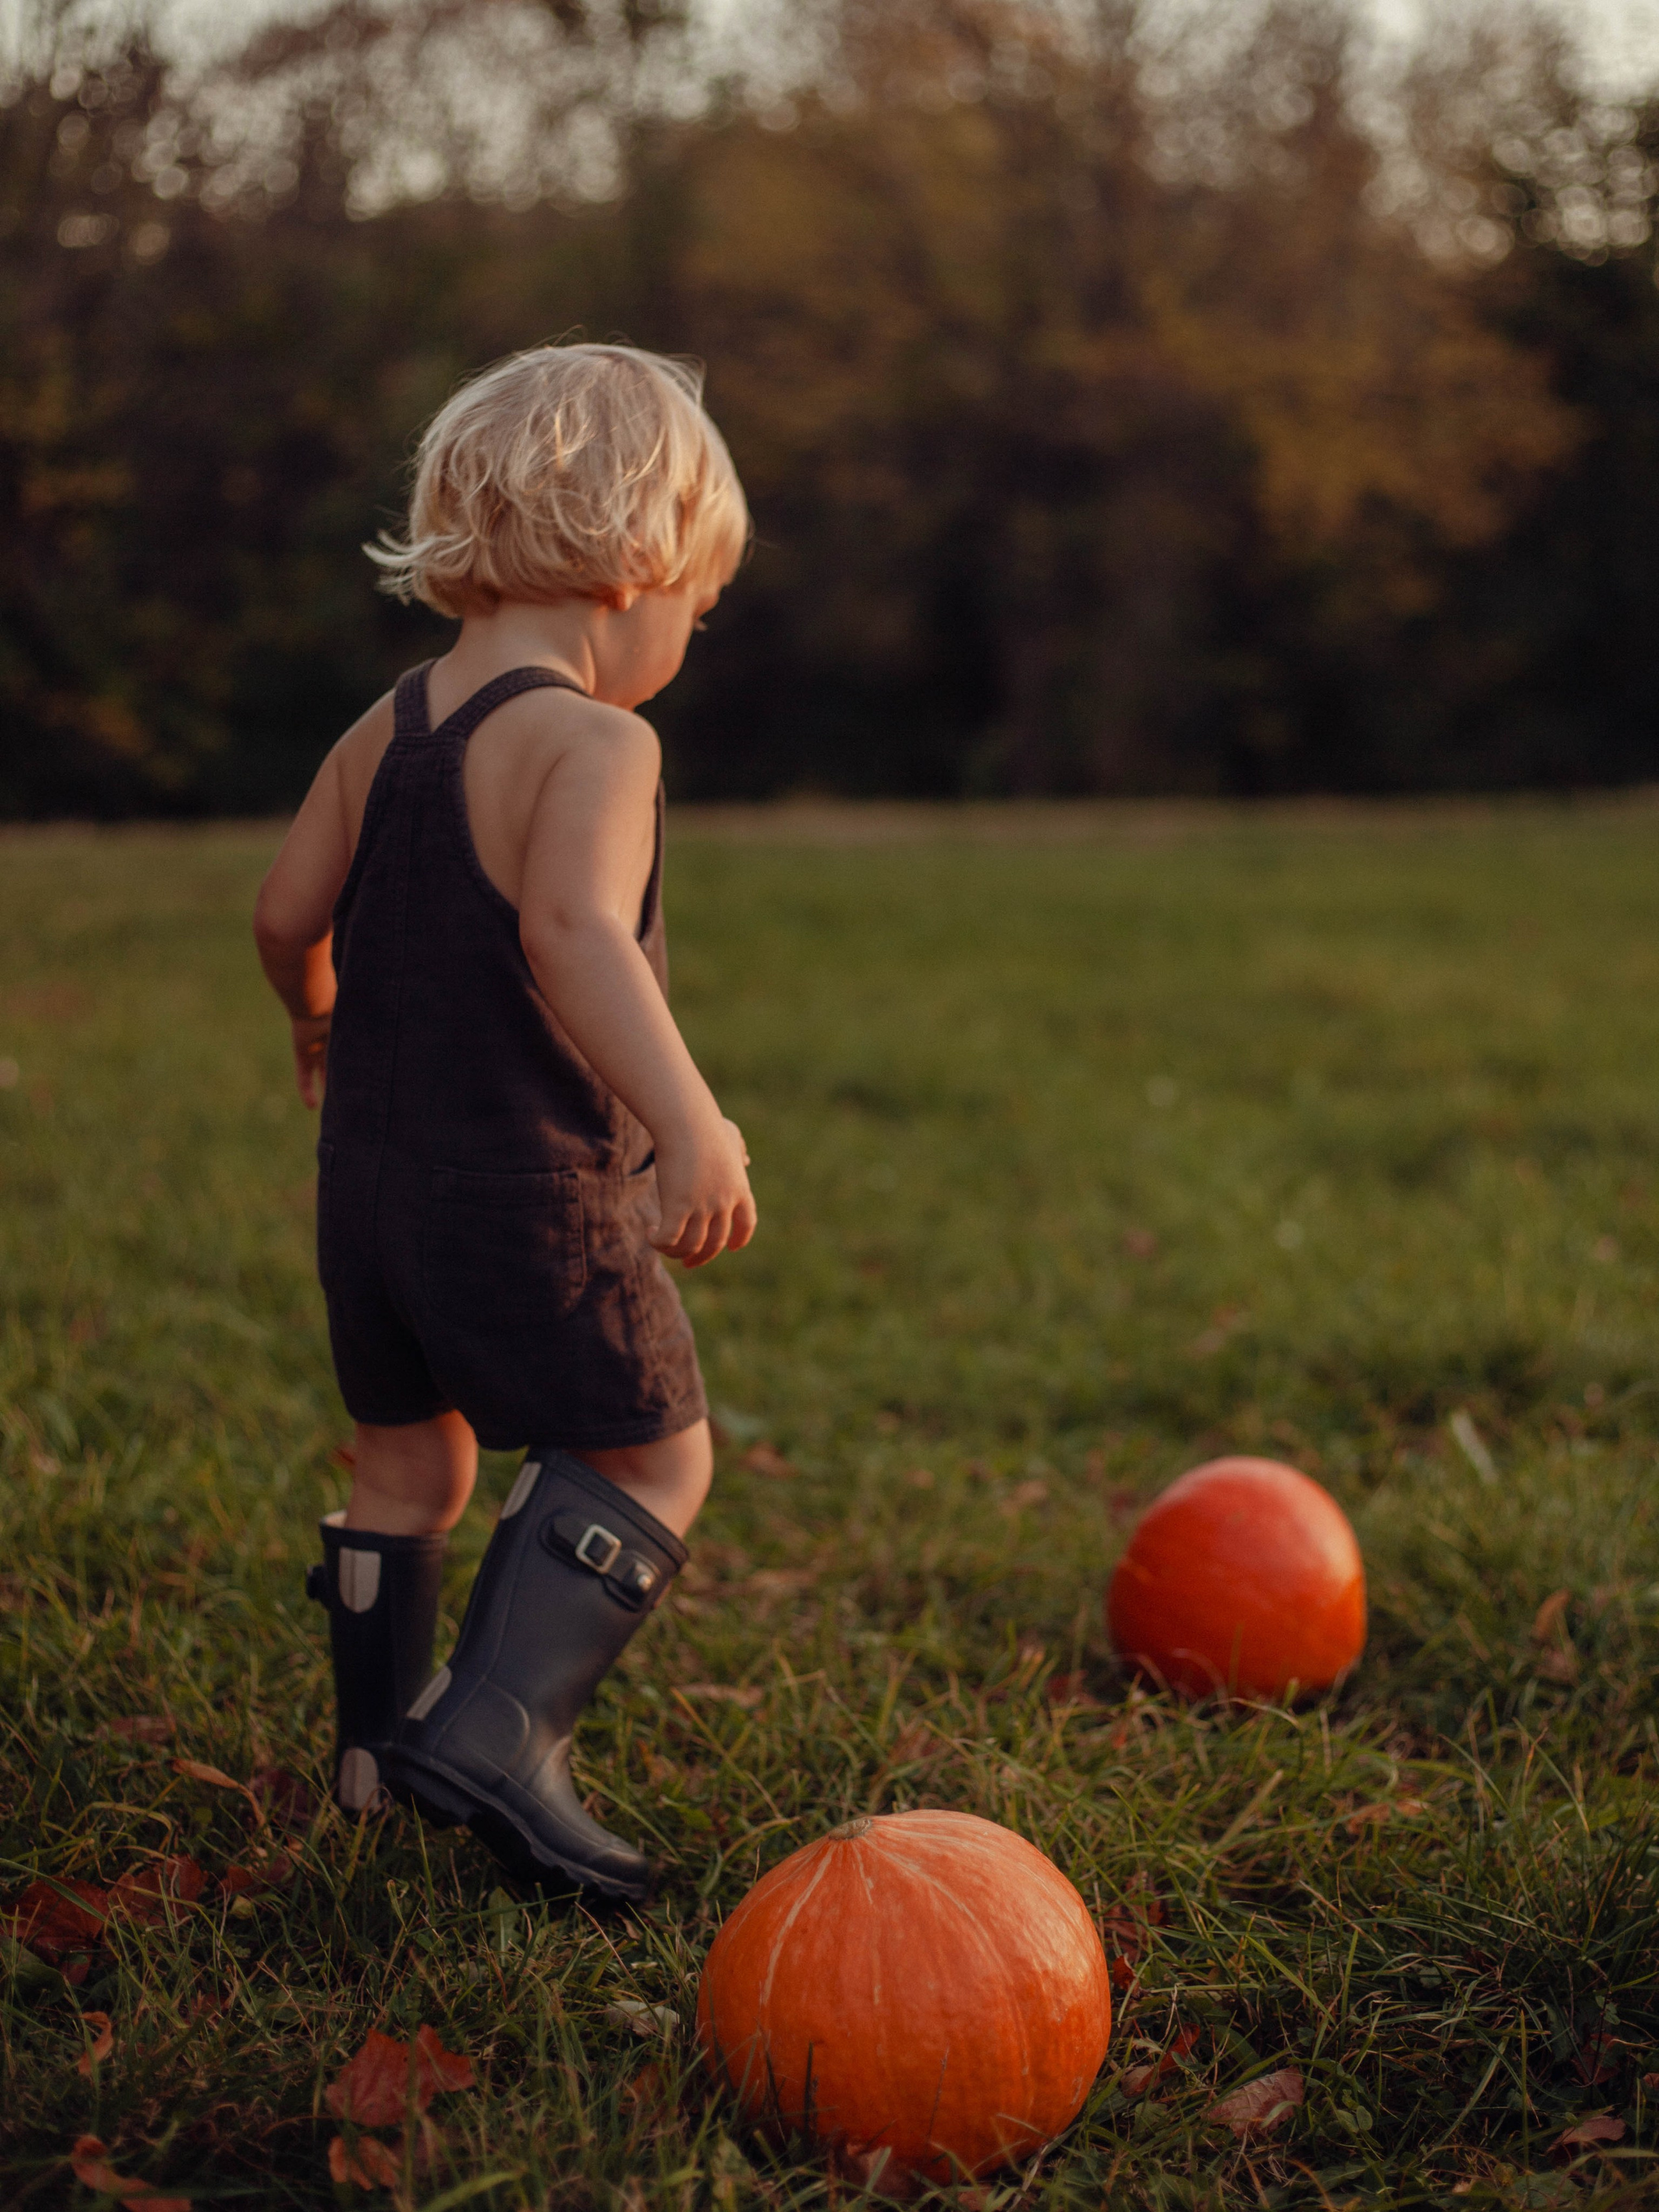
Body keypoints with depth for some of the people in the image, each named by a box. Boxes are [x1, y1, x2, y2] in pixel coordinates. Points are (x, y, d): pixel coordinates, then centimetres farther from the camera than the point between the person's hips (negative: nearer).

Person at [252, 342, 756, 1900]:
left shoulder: (382, 734, 6)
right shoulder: (593, 743, -17)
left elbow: (287, 917, 15)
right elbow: (571, 930, -34)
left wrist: (321, 1026, 36)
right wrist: (693, 1124, -44)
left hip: (369, 1173, 7)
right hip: (537, 1191, -7)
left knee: (407, 1456, 23)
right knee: (653, 1453, 10)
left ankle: (377, 1735, 37)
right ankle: (497, 1729, -2)